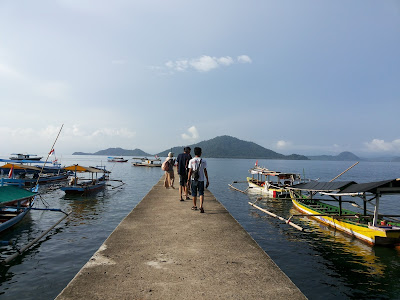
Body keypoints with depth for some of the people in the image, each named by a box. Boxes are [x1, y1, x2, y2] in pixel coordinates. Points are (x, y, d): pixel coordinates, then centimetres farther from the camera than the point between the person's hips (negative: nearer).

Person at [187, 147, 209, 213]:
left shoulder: (191, 161, -3)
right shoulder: (203, 161, -1)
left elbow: (190, 171, -5)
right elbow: (205, 172, 0)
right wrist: (207, 180, 6)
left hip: (194, 180, 0)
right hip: (201, 180, 0)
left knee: (194, 194, 13)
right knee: (201, 193, 3)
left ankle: (195, 206, 26)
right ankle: (201, 206, -16)